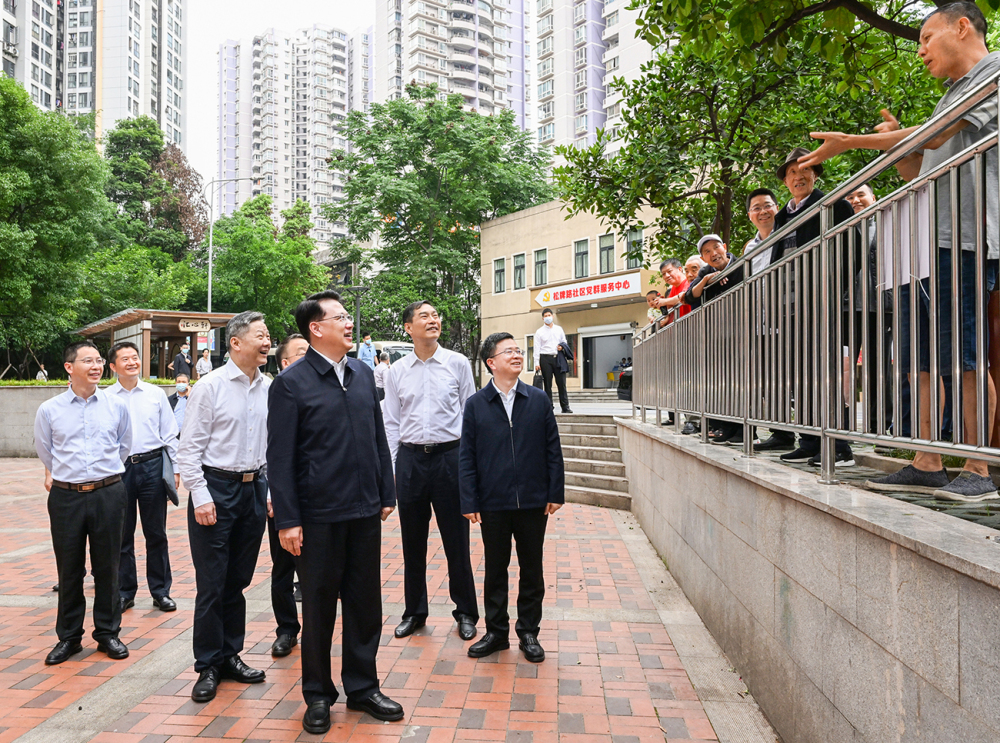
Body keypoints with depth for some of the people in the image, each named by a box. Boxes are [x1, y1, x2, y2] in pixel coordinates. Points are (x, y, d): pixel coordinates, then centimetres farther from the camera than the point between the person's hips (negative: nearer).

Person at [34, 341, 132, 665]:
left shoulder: (117, 406, 1)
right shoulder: (49, 410, -2)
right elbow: (44, 451, 14)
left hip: (108, 495, 0)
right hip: (66, 496, 0)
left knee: (107, 566, 8)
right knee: (69, 569, 9)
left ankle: (108, 632, 22)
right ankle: (68, 637, 24)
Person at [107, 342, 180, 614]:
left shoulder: (156, 394, 5)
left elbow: (170, 434, 8)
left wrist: (176, 468, 5)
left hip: (152, 466, 1)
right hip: (118, 468, 0)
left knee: (156, 533, 7)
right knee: (122, 535, 10)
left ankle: (161, 591, 19)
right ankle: (125, 591, 25)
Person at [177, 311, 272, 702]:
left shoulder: (268, 388, 3)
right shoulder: (210, 387, -9)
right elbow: (189, 448, -9)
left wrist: (271, 489, 7)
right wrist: (201, 497, -13)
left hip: (254, 489, 5)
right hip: (216, 487, -4)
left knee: (238, 580, 15)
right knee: (211, 584, 3)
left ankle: (230, 655, 30)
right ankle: (208, 666, 19)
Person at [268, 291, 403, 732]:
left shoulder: (363, 374, 7)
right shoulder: (291, 383, -9)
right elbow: (280, 457, -10)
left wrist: (386, 494, 10)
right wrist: (287, 520, -11)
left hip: (365, 512, 5)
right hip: (319, 515, -5)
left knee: (365, 602, 14)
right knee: (318, 607, 11)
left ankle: (362, 687, 32)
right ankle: (318, 694, 30)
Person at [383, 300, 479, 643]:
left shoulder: (458, 364, 0)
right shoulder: (397, 371, 5)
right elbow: (391, 423, 9)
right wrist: (391, 468, 5)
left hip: (449, 456, -2)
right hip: (410, 458, 2)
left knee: (456, 539, 6)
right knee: (413, 541, 13)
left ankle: (466, 613, 24)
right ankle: (414, 612, 30)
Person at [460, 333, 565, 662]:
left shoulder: (538, 400, 2)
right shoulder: (475, 404, 0)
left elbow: (553, 449, 3)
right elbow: (467, 457, 0)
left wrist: (555, 493, -1)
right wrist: (470, 502, -5)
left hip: (533, 502, 1)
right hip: (493, 504, -1)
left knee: (532, 570, 11)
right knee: (495, 570, 12)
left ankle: (529, 632, 28)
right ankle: (496, 631, 28)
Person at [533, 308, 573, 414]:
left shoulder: (559, 329, 14)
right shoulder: (539, 332, 5)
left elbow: (565, 342, 21)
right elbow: (537, 348, 1)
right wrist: (537, 363, -7)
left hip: (558, 357, 2)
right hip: (545, 358, -2)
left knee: (561, 383, -3)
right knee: (548, 384, 1)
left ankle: (565, 407, -1)